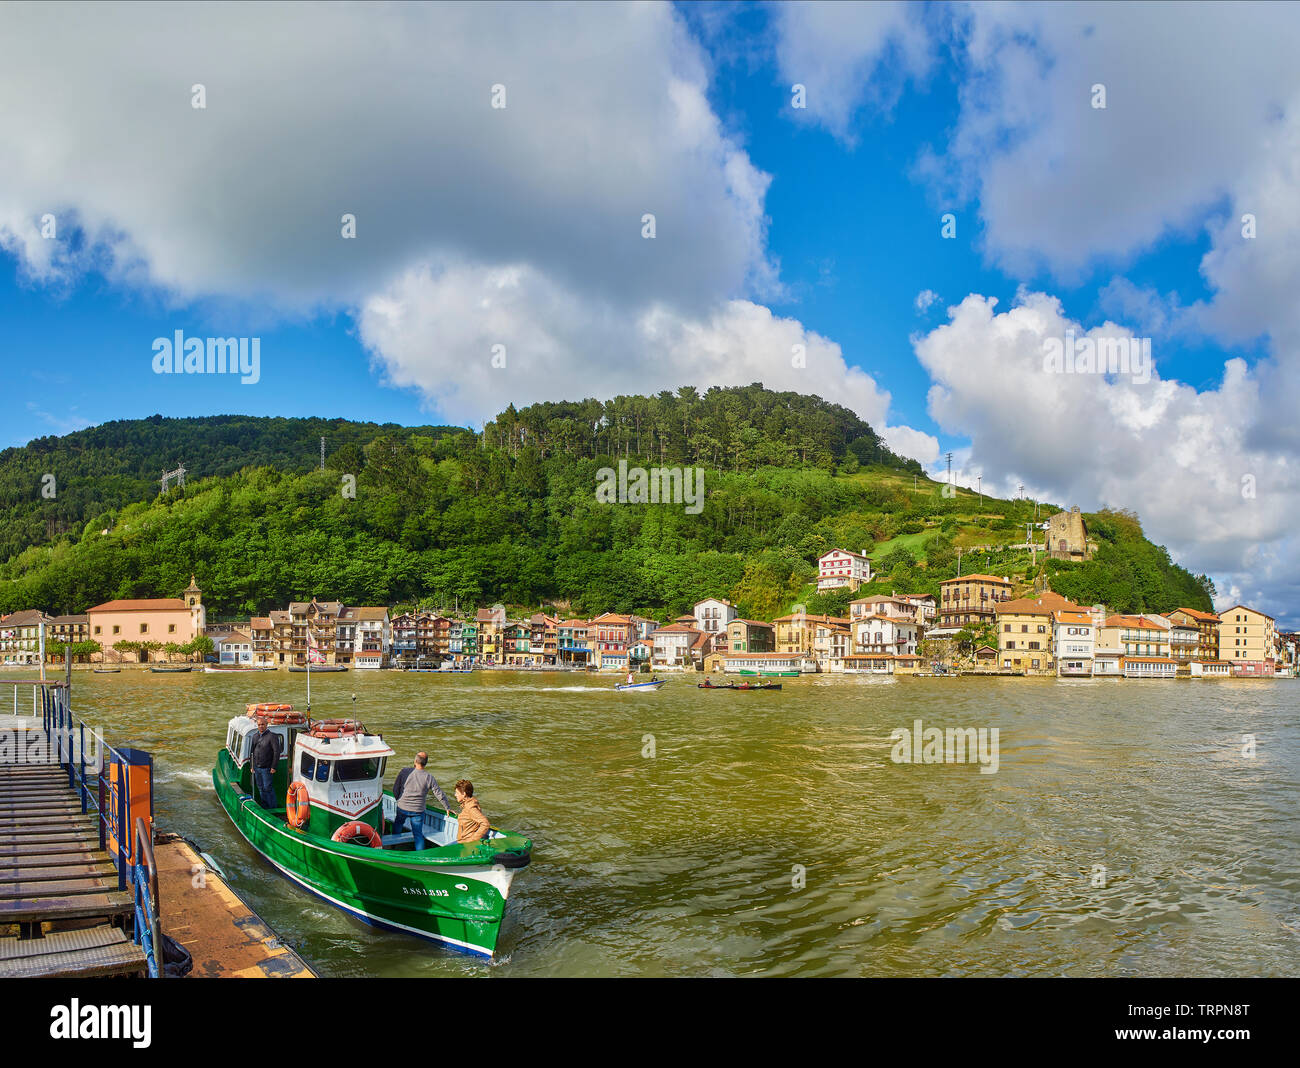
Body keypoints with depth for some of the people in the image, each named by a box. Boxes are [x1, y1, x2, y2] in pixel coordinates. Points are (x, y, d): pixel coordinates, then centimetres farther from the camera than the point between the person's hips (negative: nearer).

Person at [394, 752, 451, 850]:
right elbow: (440, 795, -2)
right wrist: (448, 808, 11)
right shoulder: (429, 778, -9)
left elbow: (395, 790, -3)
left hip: (402, 808, 1)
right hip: (418, 811, -1)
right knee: (418, 834, 10)